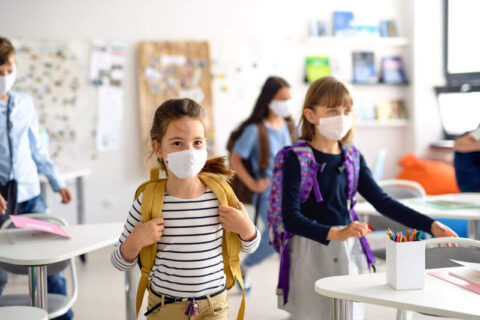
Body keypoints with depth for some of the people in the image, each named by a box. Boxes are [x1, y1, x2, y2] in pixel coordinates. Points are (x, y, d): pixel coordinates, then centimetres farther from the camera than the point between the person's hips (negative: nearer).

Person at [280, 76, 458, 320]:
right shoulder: (297, 158, -10)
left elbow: (382, 202, 6)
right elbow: (291, 218, -18)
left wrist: (430, 226, -1)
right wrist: (335, 233, -31)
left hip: (347, 253, 5)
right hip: (311, 250, -5)